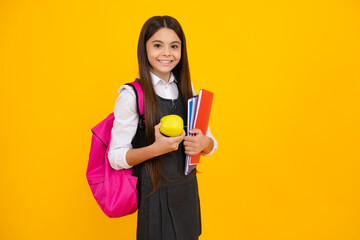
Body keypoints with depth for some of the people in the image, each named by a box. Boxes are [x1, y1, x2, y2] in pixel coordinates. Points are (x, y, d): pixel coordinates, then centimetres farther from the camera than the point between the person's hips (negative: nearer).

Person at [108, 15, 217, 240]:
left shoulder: (187, 90, 3)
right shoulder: (131, 95, -13)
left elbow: (210, 142, 8)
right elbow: (116, 157, -12)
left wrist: (204, 143, -15)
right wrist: (156, 148, -28)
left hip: (188, 191, 5)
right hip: (154, 195, -5)